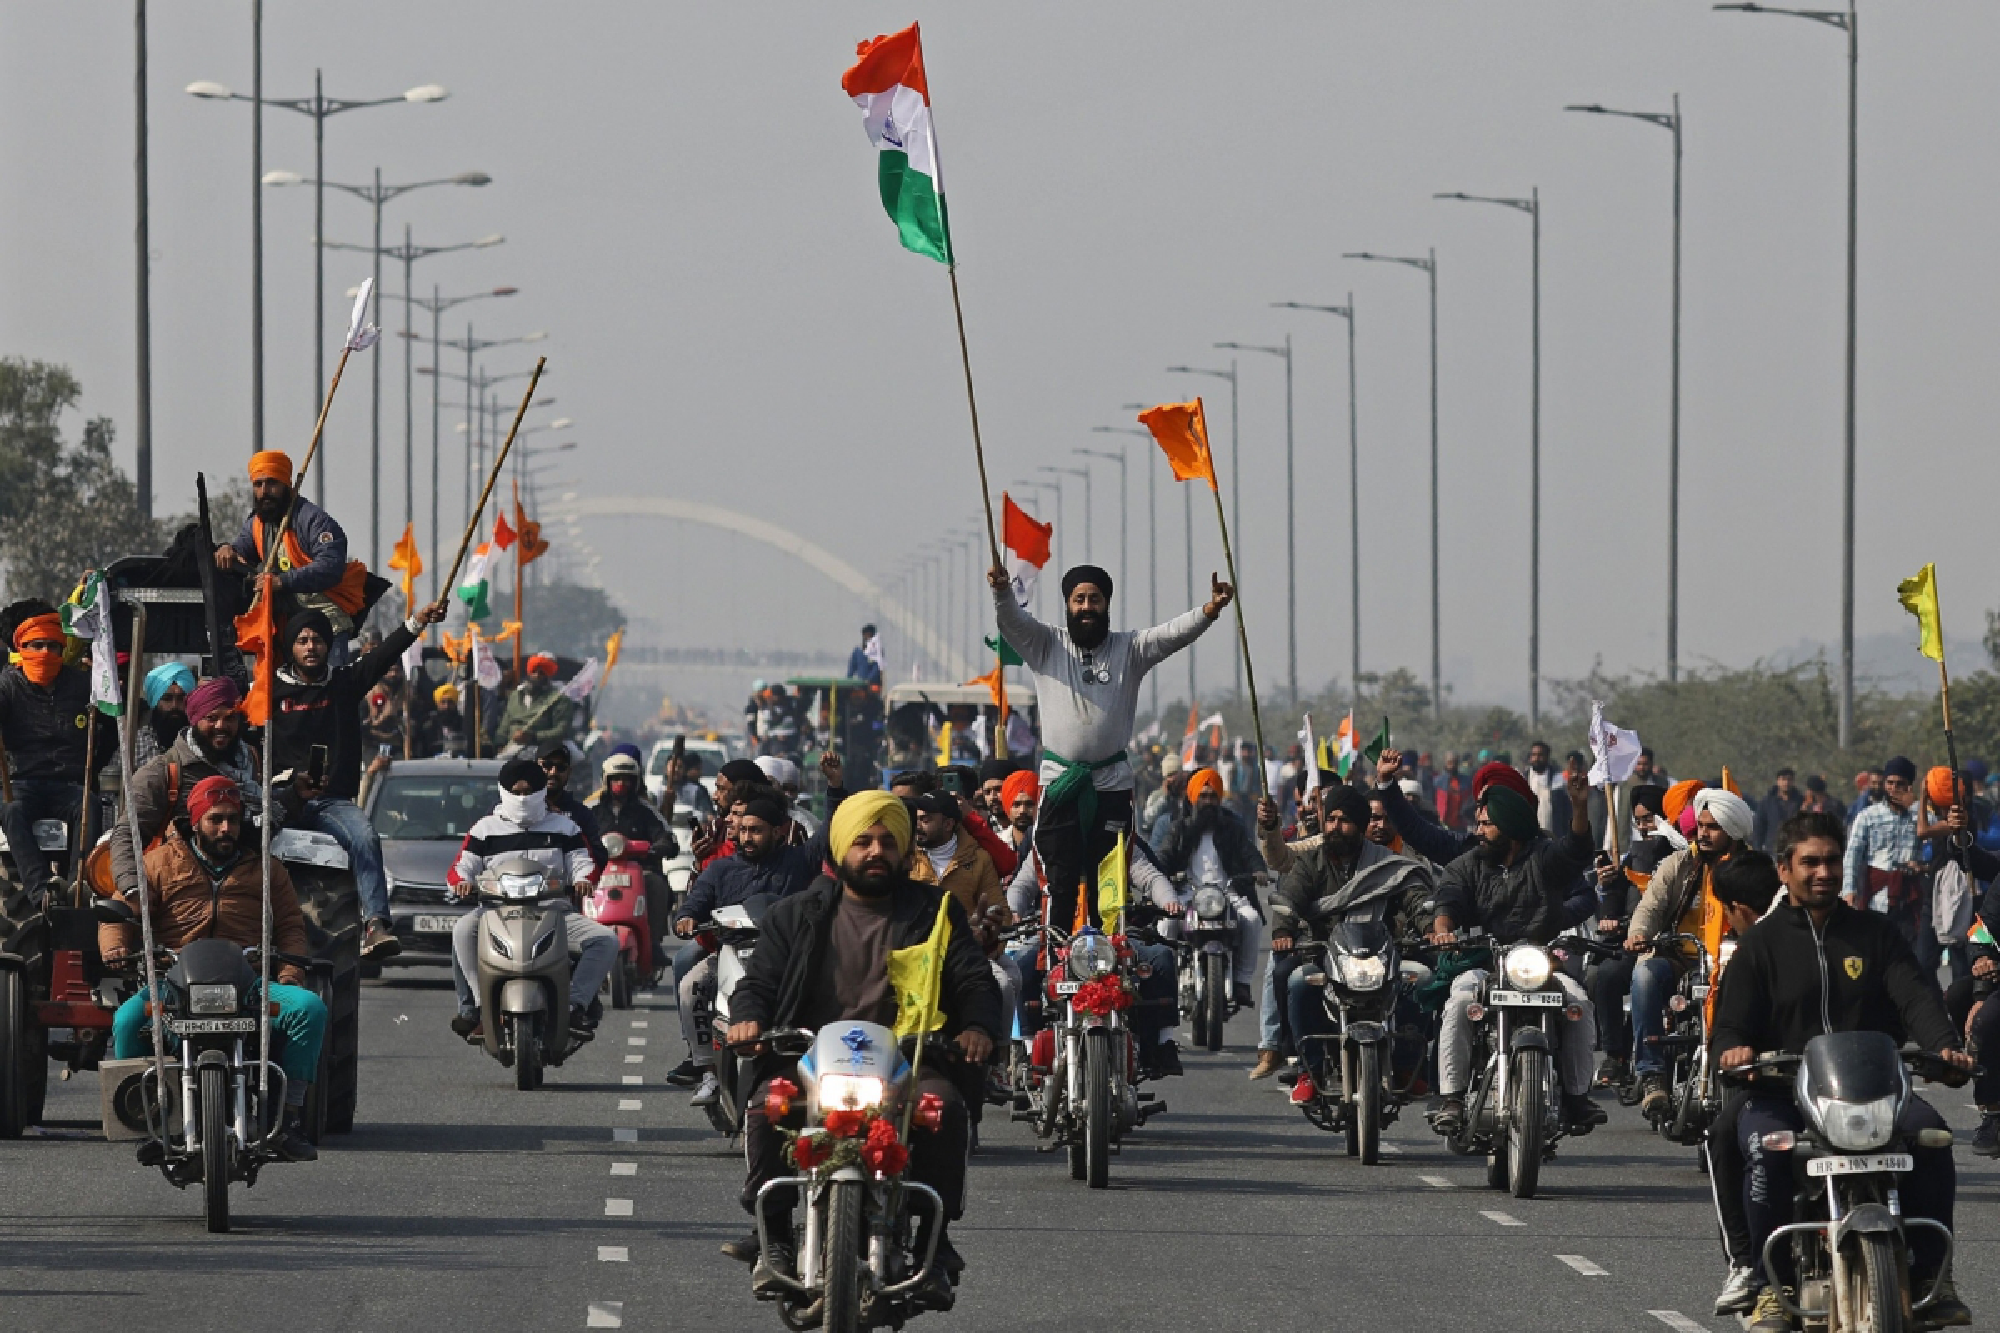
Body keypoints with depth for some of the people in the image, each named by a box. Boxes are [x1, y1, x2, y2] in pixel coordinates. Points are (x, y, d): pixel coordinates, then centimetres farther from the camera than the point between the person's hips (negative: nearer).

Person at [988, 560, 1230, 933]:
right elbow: (1013, 621, -9)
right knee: (1061, 881, -3)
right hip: (1060, 782, -1)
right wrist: (1002, 592, -33)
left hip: (1112, 785, 1)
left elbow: (1173, 633, -7)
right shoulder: (1046, 646, 7)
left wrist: (1209, 611, -27)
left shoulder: (1129, 649, 7)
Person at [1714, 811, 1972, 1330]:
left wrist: (1944, 1044, -19)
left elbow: (1917, 995, 2)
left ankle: (1930, 1277, -18)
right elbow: (1730, 1022, 5)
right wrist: (1733, 1049, -20)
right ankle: (1772, 1287, -23)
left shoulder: (1876, 934, 16)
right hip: (1783, 1092, -1)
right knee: (1766, 1148, -35)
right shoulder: (1761, 943, 12)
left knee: (1929, 1130, -29)